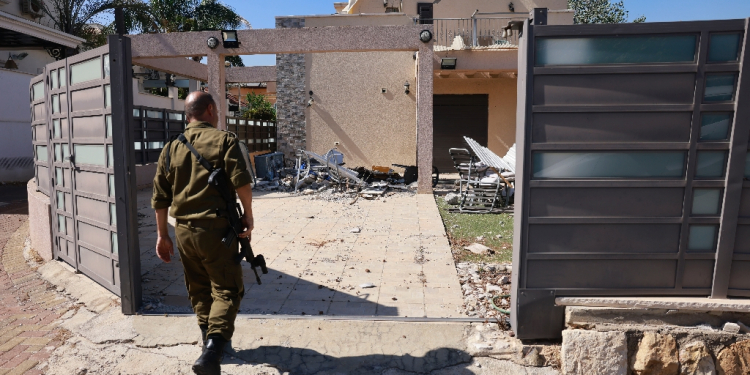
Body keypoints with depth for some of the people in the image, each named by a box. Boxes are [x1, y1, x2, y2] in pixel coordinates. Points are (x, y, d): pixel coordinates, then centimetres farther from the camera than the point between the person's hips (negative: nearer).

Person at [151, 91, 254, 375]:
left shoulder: (171, 147, 11)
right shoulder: (223, 140, -4)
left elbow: (159, 197, 11)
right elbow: (241, 181, -19)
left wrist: (162, 235, 18)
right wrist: (248, 214, -5)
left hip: (184, 230, 6)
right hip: (216, 228, -5)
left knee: (199, 290, 19)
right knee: (226, 290, 1)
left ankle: (210, 340, 31)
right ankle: (212, 352, -13)